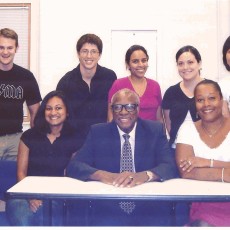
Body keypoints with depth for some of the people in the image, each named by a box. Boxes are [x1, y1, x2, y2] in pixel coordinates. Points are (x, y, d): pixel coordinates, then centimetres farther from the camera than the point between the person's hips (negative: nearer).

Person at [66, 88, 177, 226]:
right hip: (108, 212, 0)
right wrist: (101, 175, -22)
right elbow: (74, 166, -1)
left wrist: (145, 175, -27)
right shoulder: (98, 132, 7)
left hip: (150, 211, 1)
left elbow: (170, 166, -5)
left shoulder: (155, 130, 5)